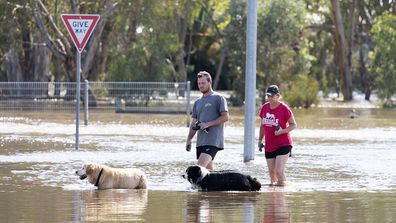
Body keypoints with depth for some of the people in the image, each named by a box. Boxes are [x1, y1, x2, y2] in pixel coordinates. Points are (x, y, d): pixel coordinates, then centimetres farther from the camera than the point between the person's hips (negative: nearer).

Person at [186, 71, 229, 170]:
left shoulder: (218, 98, -3)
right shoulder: (198, 102, 18)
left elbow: (225, 117, -10)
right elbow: (194, 123, 21)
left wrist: (208, 124, -15)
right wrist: (189, 140, 13)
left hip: (213, 140, -8)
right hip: (201, 140, 8)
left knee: (200, 166, -20)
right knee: (208, 168, 9)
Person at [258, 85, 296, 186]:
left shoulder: (284, 108, -10)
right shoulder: (265, 107, 7)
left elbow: (293, 125, -7)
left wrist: (282, 131, -22)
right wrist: (260, 140, 14)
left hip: (283, 144, -6)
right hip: (269, 146, 6)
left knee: (279, 171, -16)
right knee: (272, 172, 9)